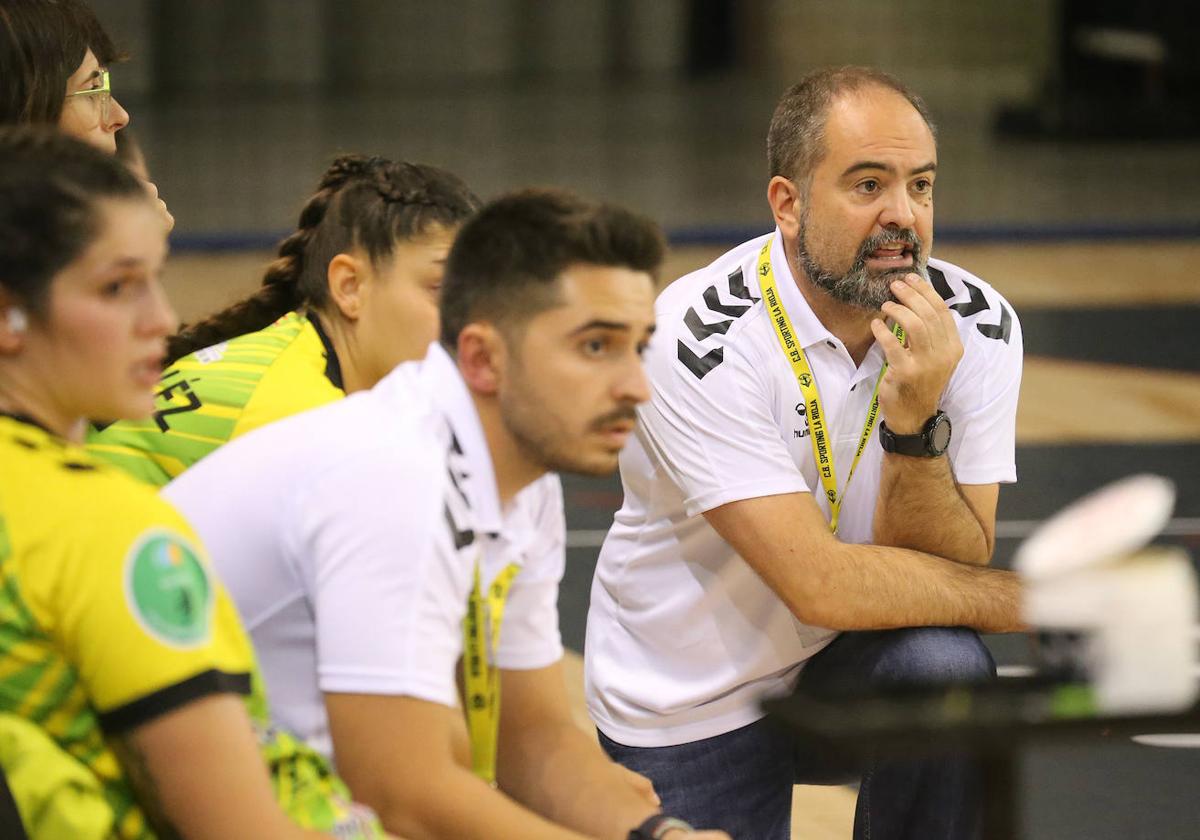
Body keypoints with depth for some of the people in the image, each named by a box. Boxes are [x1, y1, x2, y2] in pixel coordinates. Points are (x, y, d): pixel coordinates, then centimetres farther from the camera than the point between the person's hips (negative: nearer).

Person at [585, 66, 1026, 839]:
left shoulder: (975, 326, -11)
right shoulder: (702, 340, -25)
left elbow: (951, 574, -14)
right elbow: (820, 585, -29)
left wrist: (915, 422, -31)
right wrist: (1038, 599, -23)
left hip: (851, 670, 3)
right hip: (690, 710, -2)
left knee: (943, 665, -28)